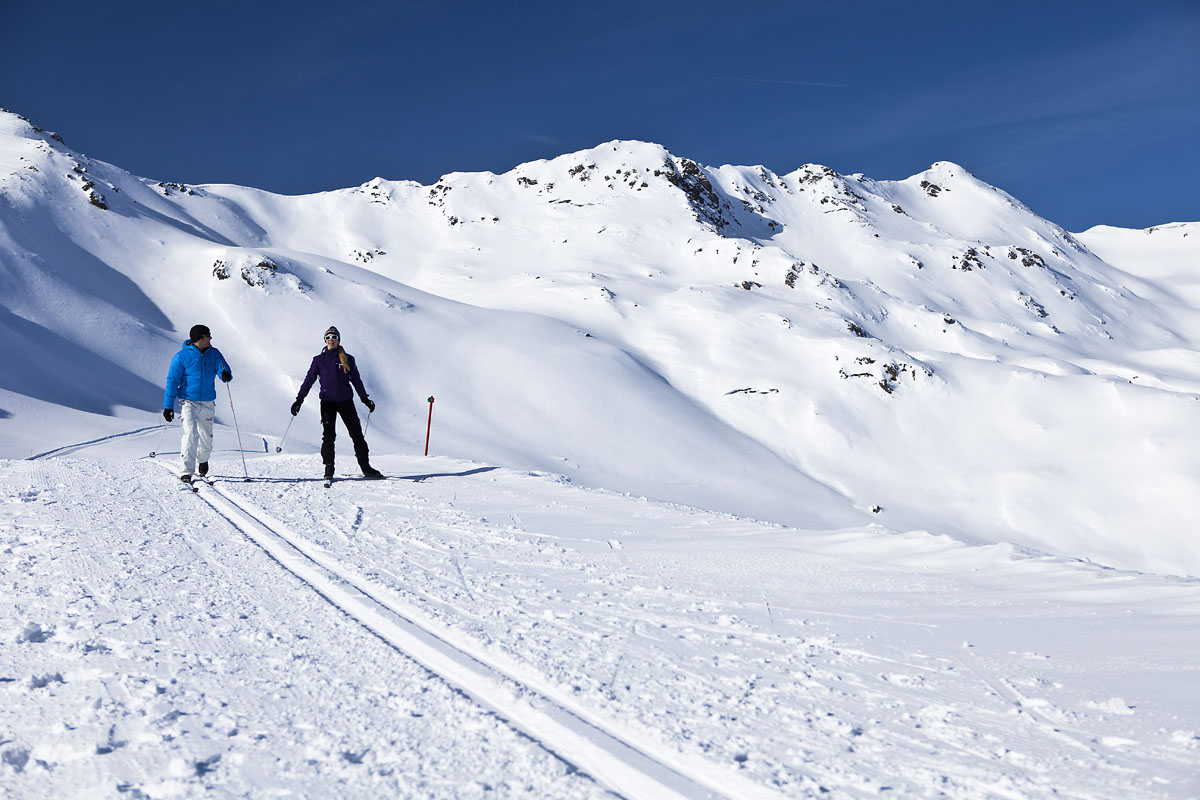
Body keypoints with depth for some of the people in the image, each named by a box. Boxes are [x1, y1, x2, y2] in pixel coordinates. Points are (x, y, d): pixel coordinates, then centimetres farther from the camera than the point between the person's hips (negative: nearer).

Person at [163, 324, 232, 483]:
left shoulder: (214, 354, 6)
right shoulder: (182, 356, -7)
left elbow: (223, 368, -5)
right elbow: (172, 381, -6)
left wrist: (226, 374, -32)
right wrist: (168, 406, -10)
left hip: (208, 403, 4)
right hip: (189, 401, -4)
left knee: (206, 436, 16)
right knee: (191, 434, -18)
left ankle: (203, 459, 46)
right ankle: (186, 472, -16)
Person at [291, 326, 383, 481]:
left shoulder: (348, 359, 8)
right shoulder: (319, 360, 6)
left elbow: (356, 380, 15)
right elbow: (309, 380, 7)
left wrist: (365, 399, 15)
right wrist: (299, 400, 0)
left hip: (345, 400, 1)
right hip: (327, 401, -1)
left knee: (357, 433, -2)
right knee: (328, 435, -6)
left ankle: (366, 467, 3)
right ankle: (329, 468, 1)